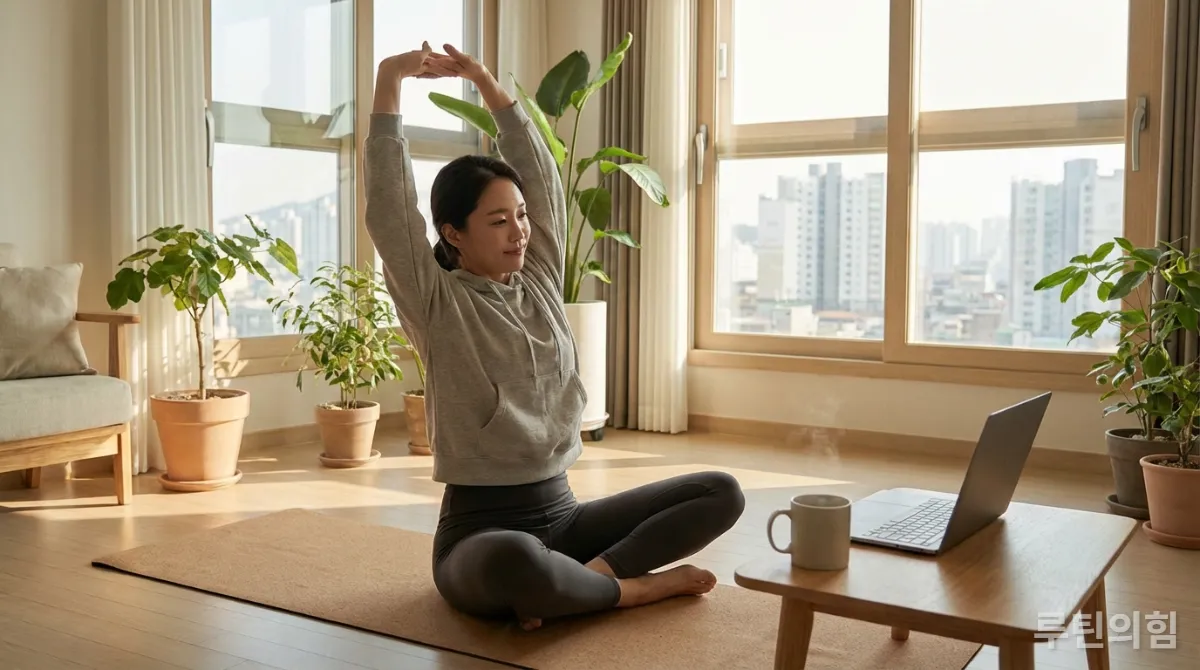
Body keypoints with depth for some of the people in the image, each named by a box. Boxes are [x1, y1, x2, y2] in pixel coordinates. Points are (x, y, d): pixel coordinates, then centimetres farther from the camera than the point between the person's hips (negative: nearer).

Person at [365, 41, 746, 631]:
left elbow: (542, 175, 8)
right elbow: (388, 203, -17)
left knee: (722, 492, -5)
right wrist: (390, 80, -20)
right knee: (515, 562, -44)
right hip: (482, 528, -6)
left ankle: (583, 579, -17)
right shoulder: (436, 302, -6)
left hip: (561, 513, 6)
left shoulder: (539, 282, 9)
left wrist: (485, 81, 6)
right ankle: (630, 587, -13)